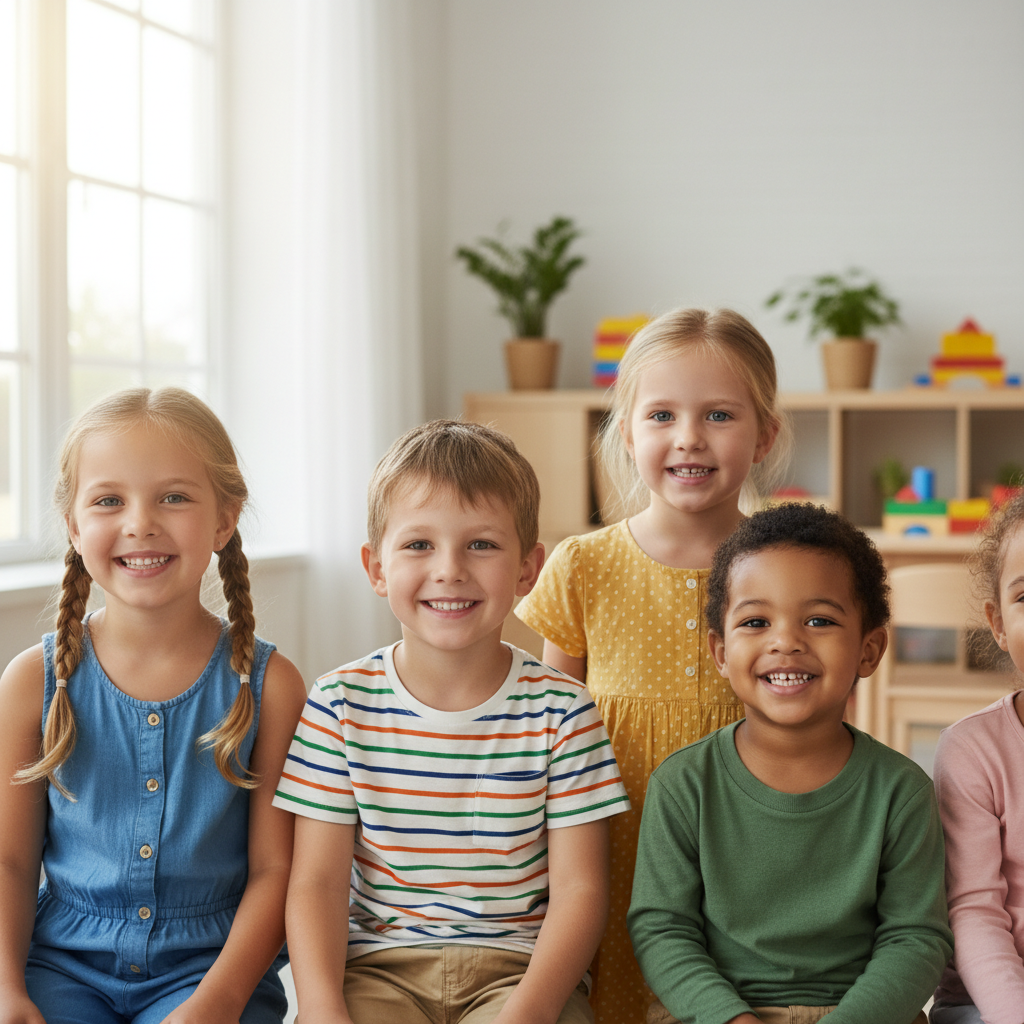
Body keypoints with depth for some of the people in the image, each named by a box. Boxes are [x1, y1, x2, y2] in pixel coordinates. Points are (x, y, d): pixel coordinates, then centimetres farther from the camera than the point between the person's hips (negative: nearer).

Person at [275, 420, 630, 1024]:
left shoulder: (561, 712, -3)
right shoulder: (341, 704, 0)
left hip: (519, 967, 0)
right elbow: (316, 882, -2)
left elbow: (579, 890, -4)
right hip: (378, 964, 1)